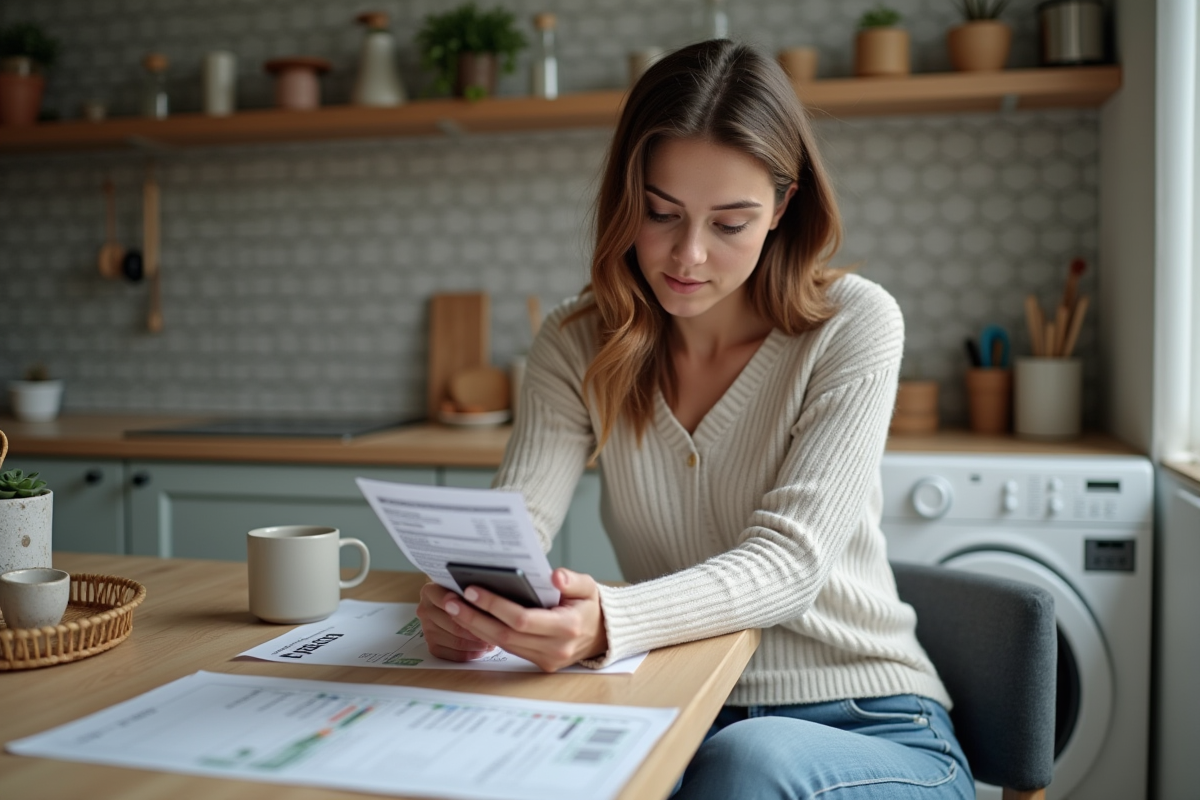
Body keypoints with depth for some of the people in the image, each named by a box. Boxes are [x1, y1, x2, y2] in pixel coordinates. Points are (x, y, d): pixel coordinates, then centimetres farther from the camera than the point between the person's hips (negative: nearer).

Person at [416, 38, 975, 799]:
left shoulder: (853, 325, -10)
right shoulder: (579, 344, 0)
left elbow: (789, 558, -21)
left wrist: (610, 624, -39)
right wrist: (466, 599, -35)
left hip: (871, 728, -1)